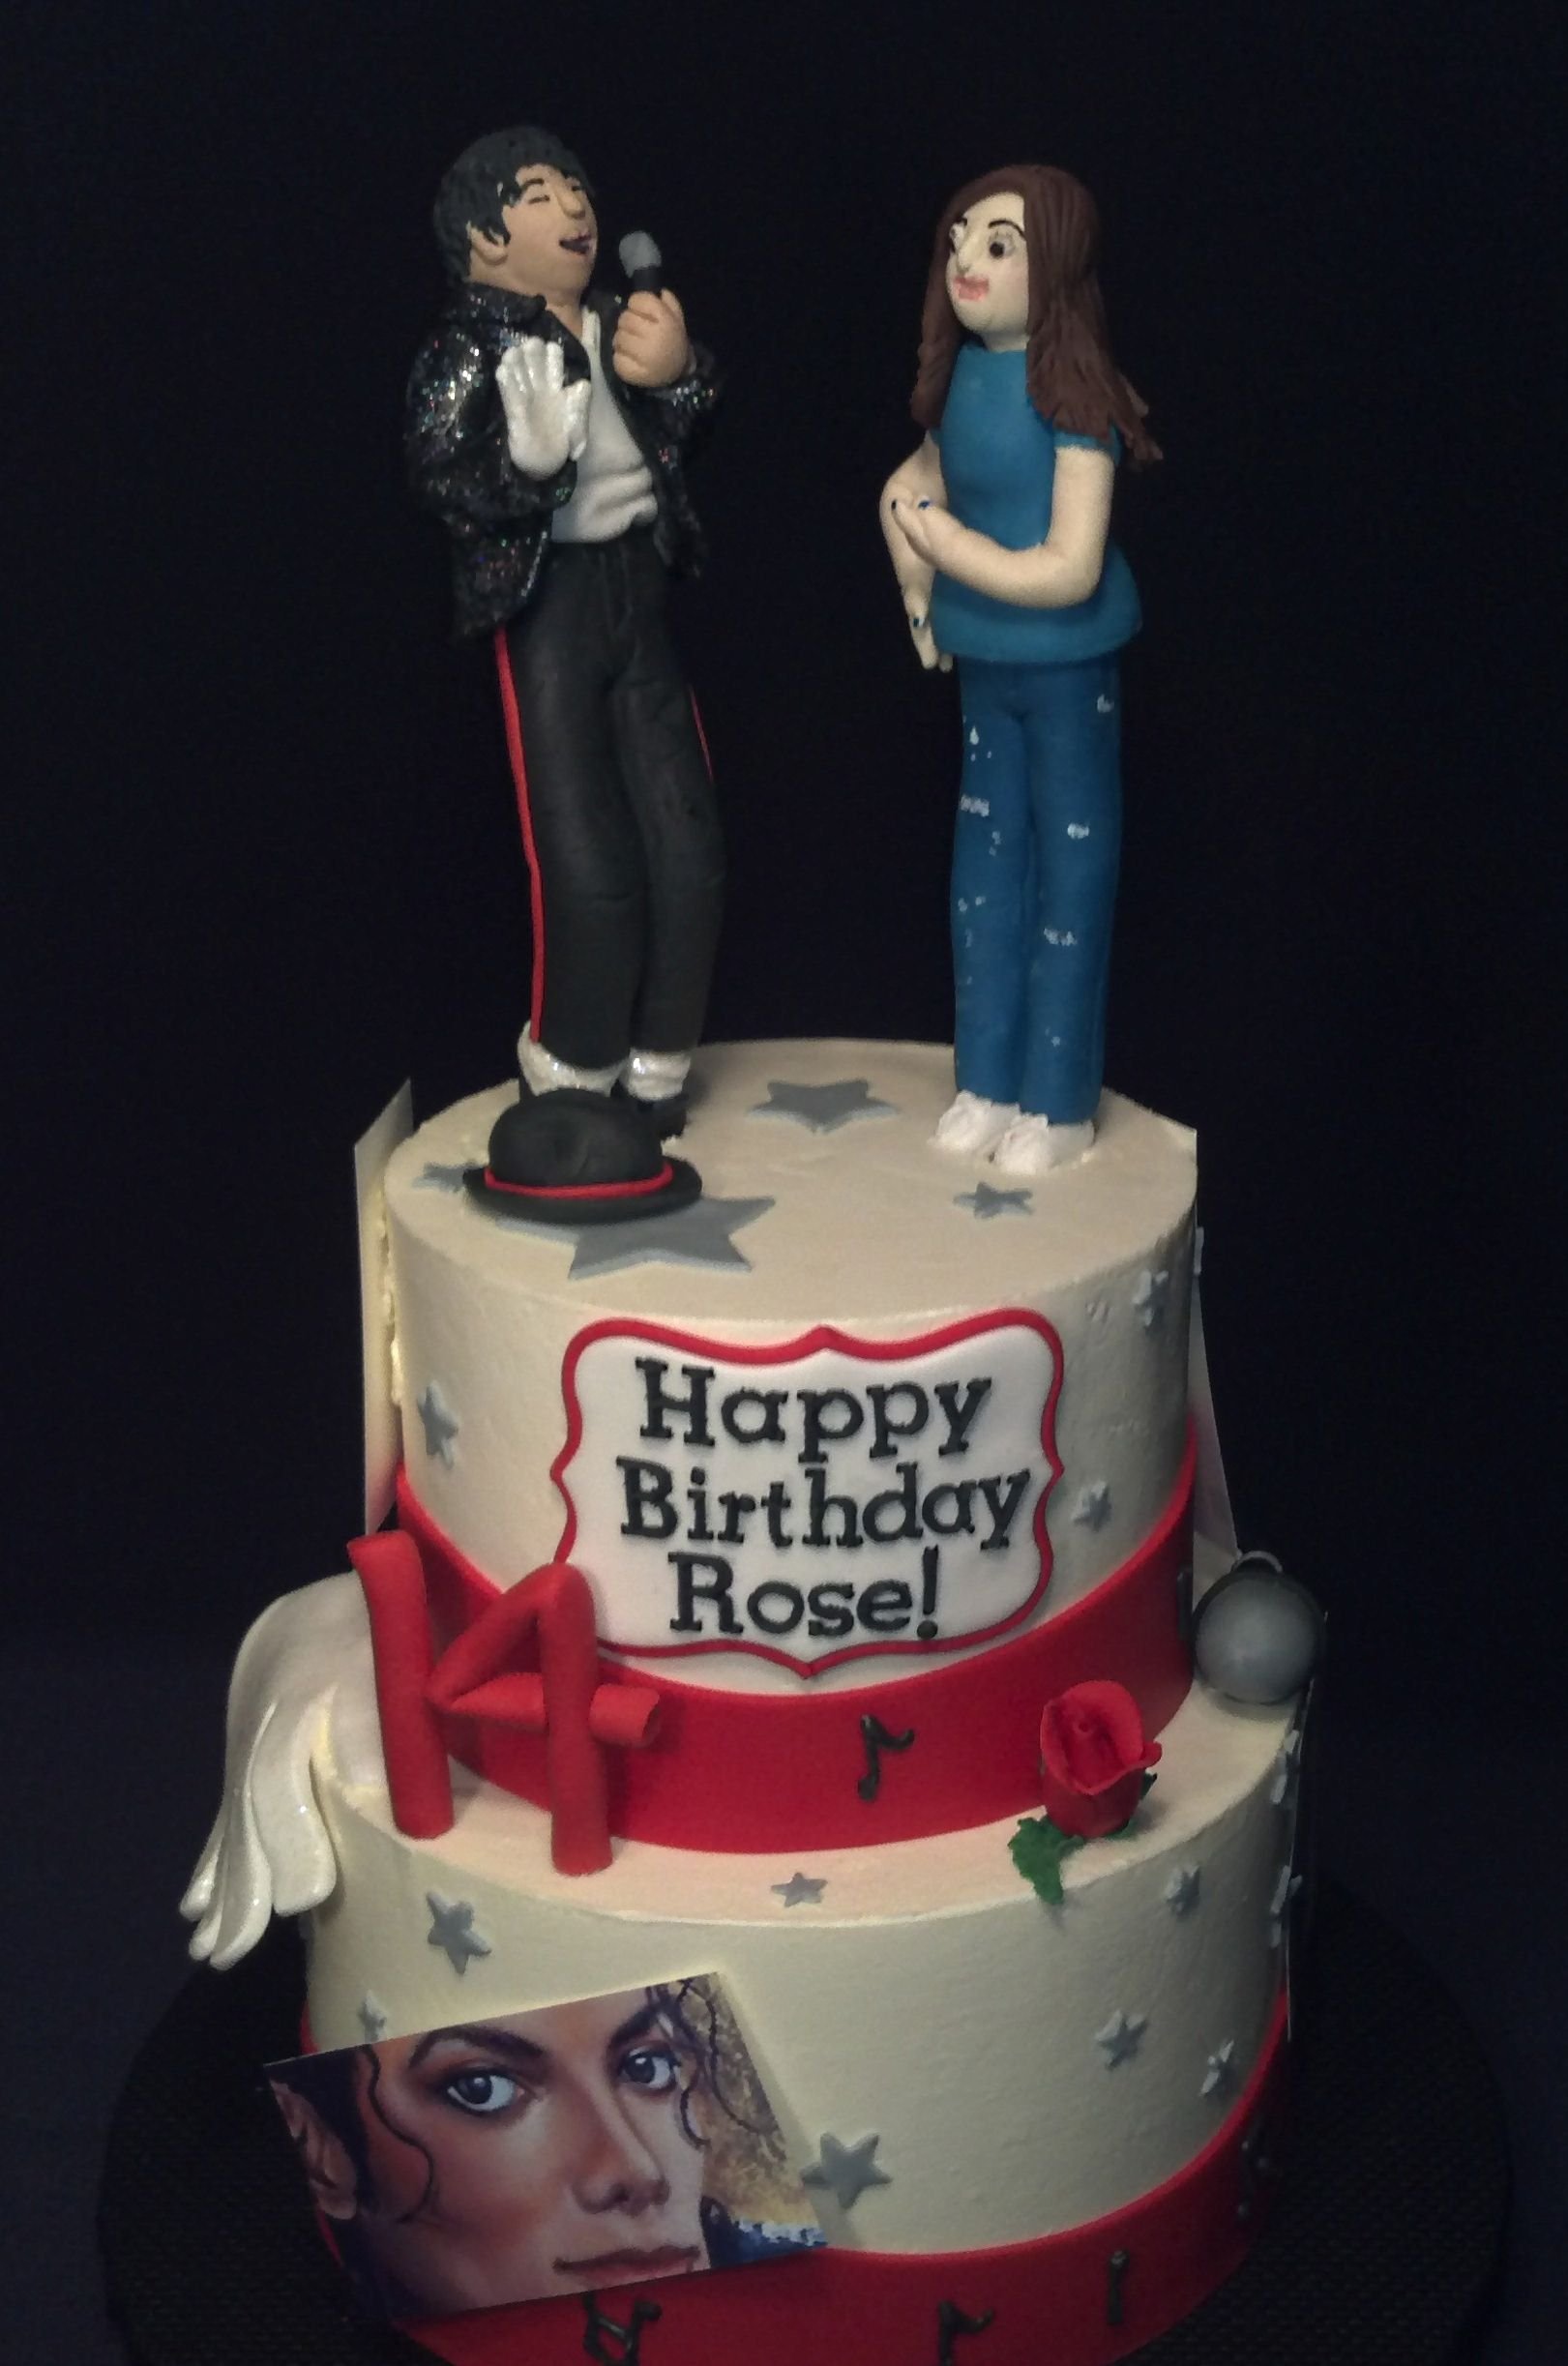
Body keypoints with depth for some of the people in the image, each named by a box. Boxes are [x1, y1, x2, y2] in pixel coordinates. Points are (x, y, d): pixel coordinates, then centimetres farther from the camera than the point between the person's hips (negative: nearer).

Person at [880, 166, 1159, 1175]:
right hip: (984, 664, 8)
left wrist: (949, 545, -16)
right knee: (987, 871, 15)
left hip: (1068, 670, -8)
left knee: (1069, 876, 3)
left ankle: (1059, 1107, 13)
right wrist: (918, 575, 1)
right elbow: (919, 485, 18)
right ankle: (990, 1083, 27)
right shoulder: (962, 371, 1)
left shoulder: (1070, 388, -20)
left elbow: (1069, 569, -25)